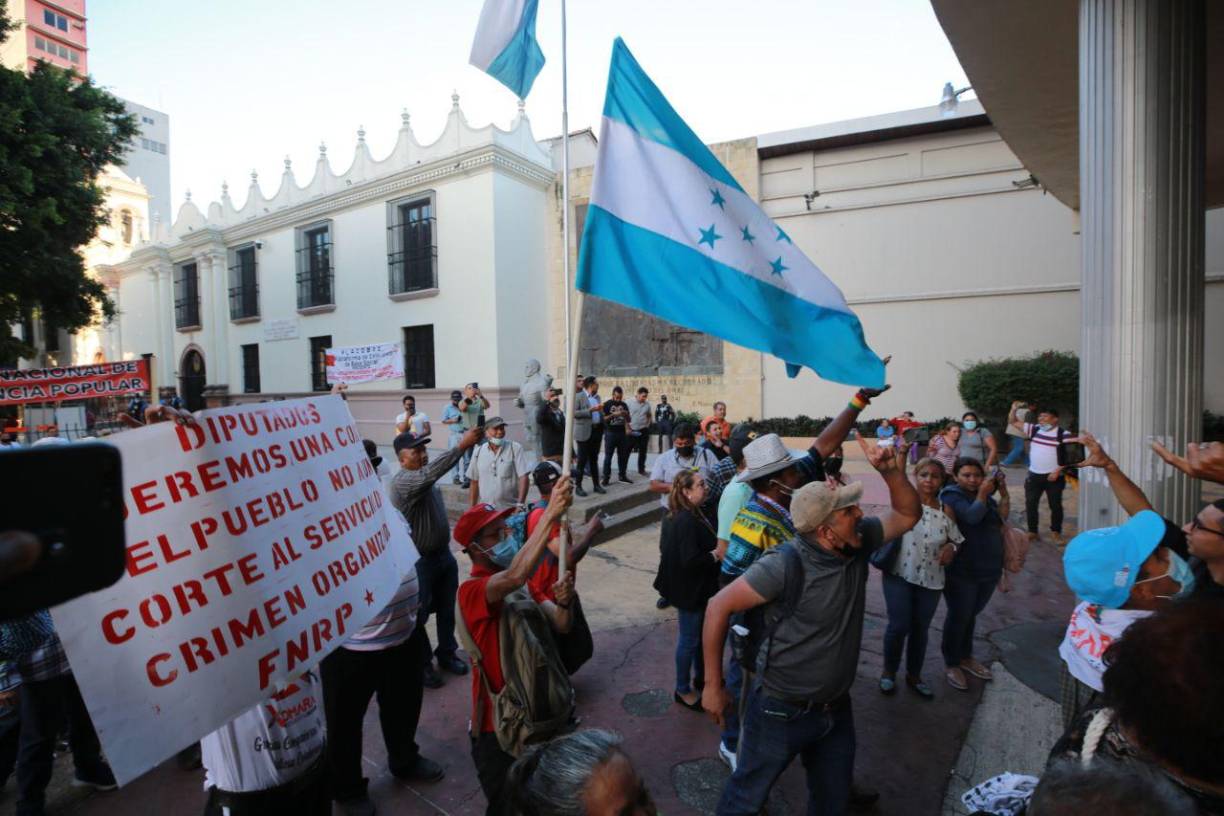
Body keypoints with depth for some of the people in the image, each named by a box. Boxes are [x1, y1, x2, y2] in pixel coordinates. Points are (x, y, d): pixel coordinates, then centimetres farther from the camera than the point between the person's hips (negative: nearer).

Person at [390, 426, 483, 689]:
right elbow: (431, 472, -44)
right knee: (418, 615, 10)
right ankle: (421, 663, 27)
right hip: (418, 561, -8)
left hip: (444, 554, 8)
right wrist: (462, 445, -51)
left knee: (448, 610, 19)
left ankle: (446, 654, 37)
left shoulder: (423, 479, 7)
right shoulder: (402, 481, -23)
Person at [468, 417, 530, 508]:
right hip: (485, 509, 3)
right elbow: (474, 482, 14)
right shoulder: (479, 451, 7)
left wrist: (520, 504, -15)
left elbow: (523, 477, -7)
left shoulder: (516, 448, -2)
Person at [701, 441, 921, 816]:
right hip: (782, 712, -6)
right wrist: (713, 685, -19)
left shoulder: (857, 543, -8)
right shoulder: (786, 564, -30)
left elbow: (908, 514, 5)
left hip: (837, 708, 7)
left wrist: (890, 470, -16)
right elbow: (719, 606, -25)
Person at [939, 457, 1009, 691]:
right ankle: (951, 664, 18)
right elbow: (972, 516, -26)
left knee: (972, 615, 18)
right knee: (958, 617, 3)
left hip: (989, 569, 6)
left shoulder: (985, 495, 11)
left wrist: (1003, 492, -8)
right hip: (962, 571, -6)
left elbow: (1002, 517, -1)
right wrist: (983, 494, -15)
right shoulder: (951, 495, -10)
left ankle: (966, 656, 35)